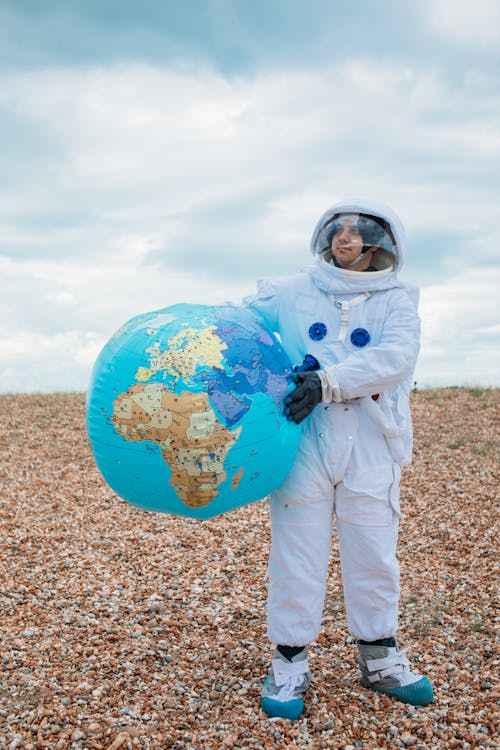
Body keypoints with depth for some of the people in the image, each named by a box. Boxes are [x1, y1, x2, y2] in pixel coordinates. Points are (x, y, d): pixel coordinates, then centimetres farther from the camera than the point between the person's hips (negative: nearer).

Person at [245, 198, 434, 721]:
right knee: (296, 555, 2)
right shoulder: (292, 293, 10)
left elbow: (397, 356, -12)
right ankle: (289, 663, 17)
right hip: (303, 445, 0)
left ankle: (379, 659, 28)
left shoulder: (396, 301, 7)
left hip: (370, 450, 1)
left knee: (373, 556, 9)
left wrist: (329, 381, -23)